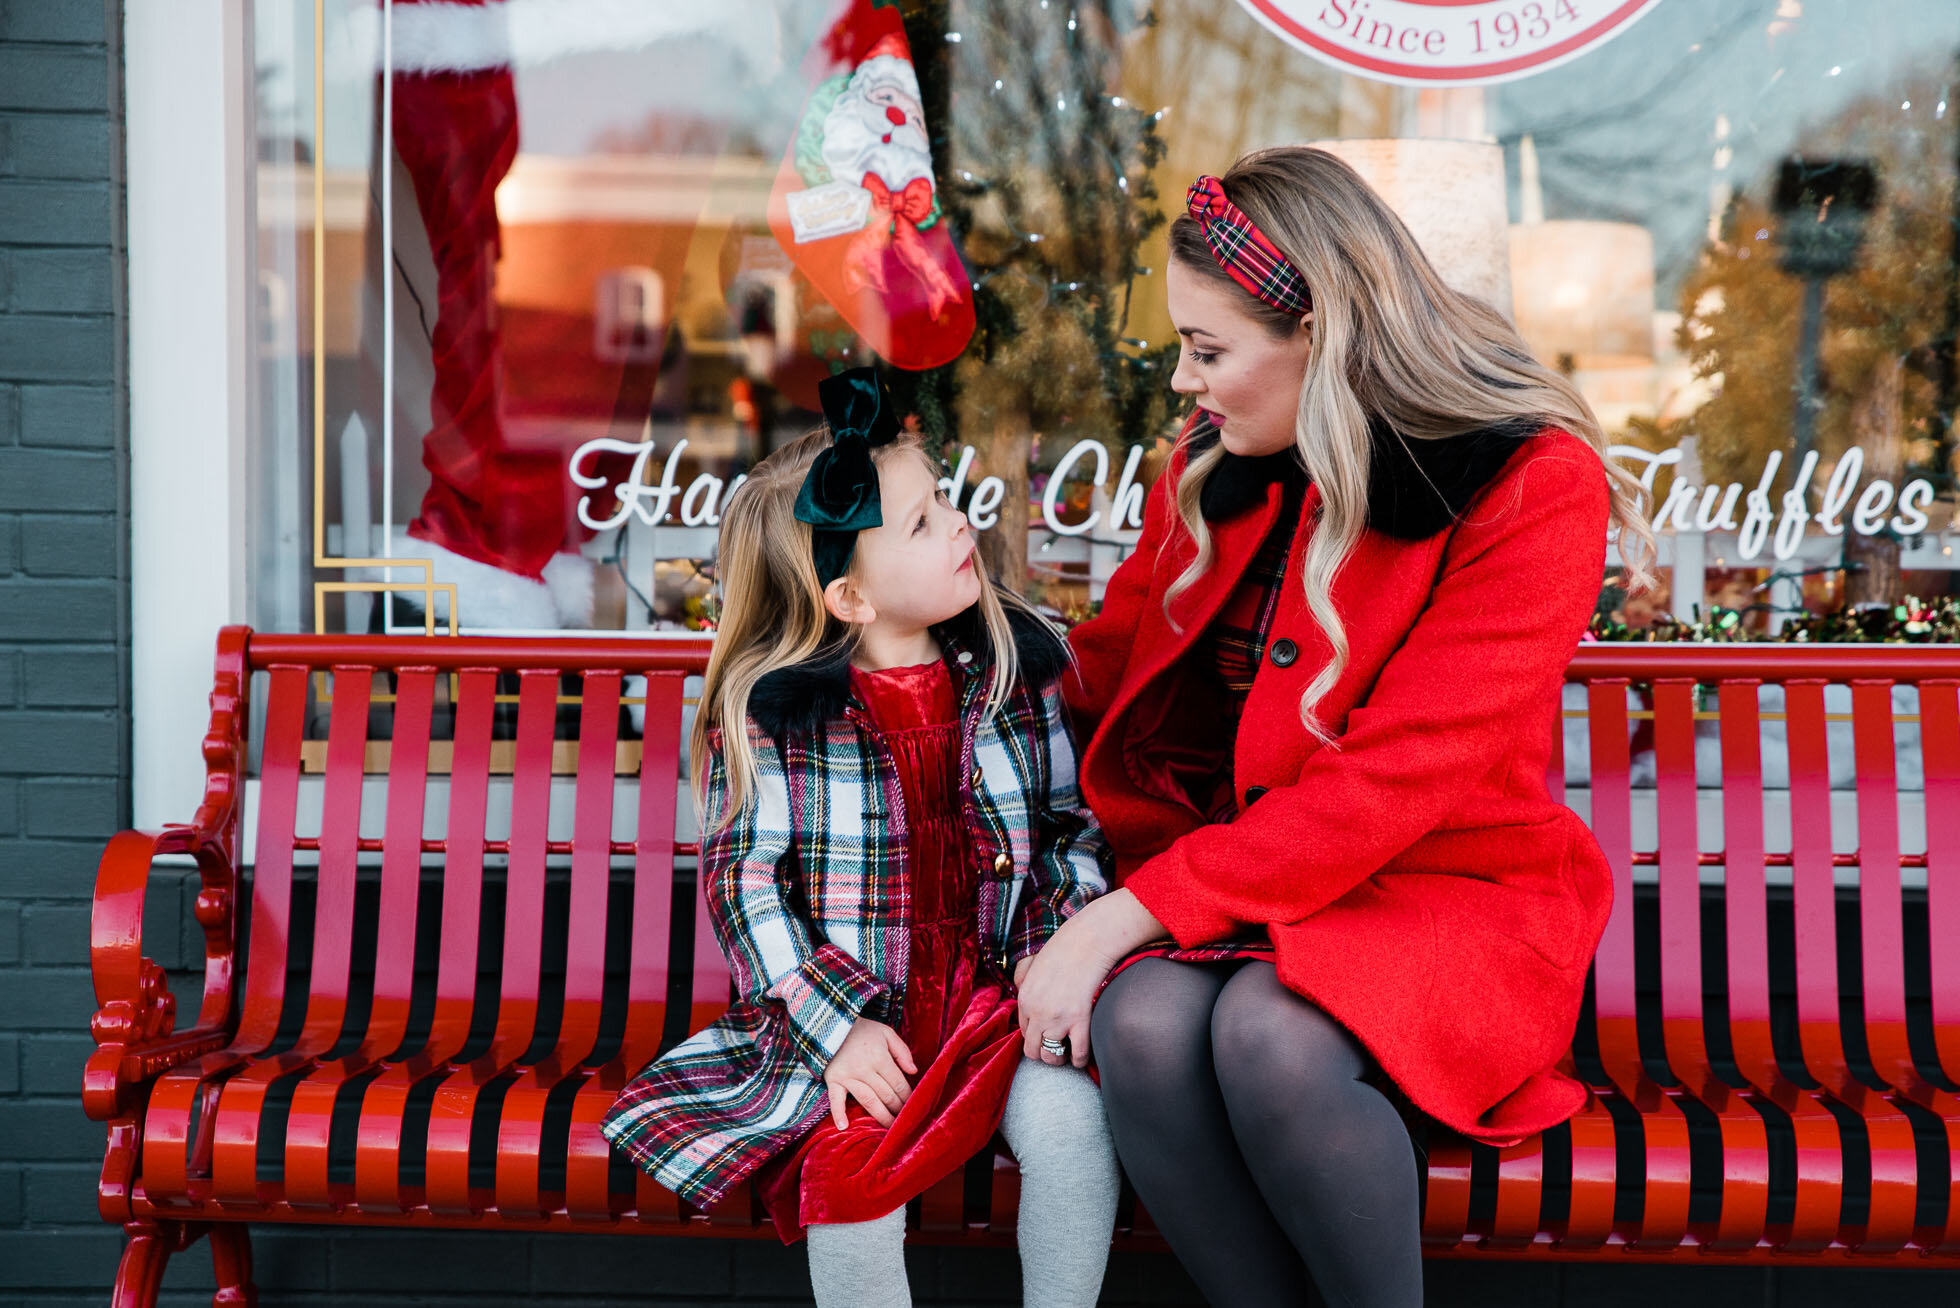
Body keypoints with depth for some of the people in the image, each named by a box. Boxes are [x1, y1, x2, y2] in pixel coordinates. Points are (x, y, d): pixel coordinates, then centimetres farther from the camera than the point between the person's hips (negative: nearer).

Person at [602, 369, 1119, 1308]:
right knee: (848, 1164, -26)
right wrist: (836, 1026, -16)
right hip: (859, 1021, -2)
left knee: (1070, 1119, -23)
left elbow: (1074, 823, 8)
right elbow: (742, 876, -8)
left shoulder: (1021, 658, 2)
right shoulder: (768, 709, -8)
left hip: (998, 999, 2)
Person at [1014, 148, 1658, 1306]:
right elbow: (1112, 655, 23)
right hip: (1243, 872, 5)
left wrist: (1133, 910, -23)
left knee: (1273, 1035, -36)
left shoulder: (1534, 488, -14)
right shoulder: (1216, 467, 5)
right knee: (1143, 1025, -30)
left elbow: (1390, 780, -20)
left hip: (1450, 883, -4)